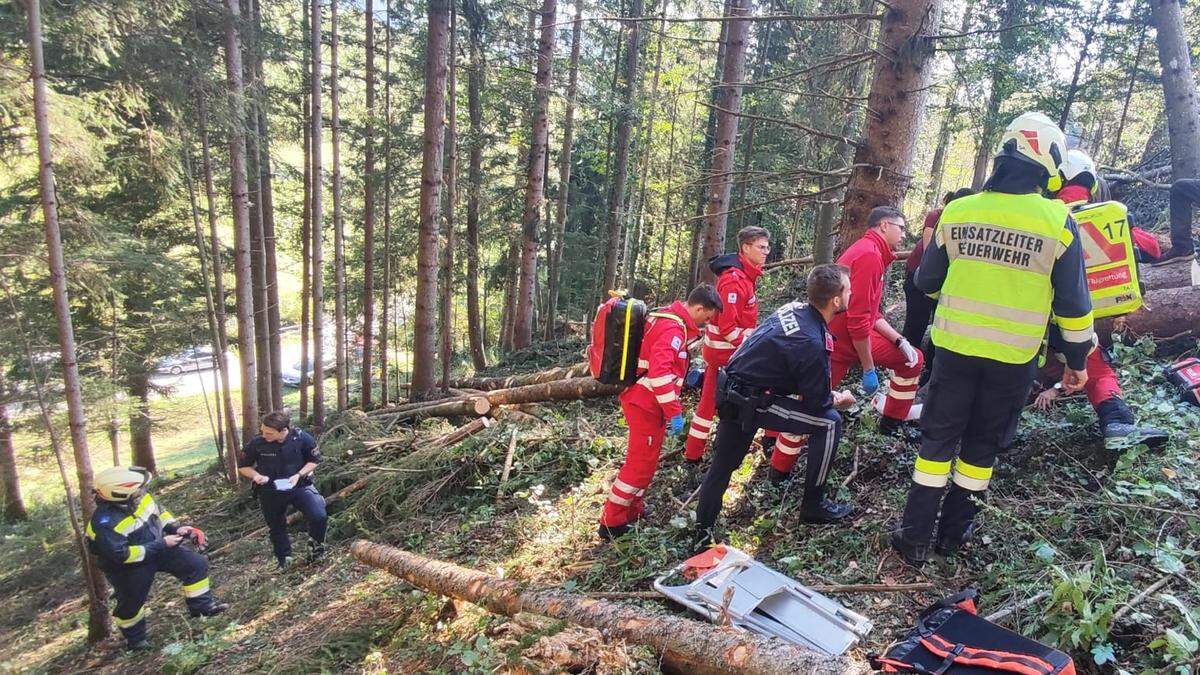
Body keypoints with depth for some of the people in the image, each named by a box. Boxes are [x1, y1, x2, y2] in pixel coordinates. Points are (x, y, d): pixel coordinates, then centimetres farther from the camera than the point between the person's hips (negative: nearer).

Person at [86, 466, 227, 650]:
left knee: (197, 564, -2)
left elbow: (158, 512, 7)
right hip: (129, 566, -6)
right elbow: (121, 555, -33)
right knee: (131, 603, 11)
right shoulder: (105, 523, -34)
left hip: (156, 548, 6)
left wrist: (176, 527, -10)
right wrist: (162, 545, -31)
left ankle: (202, 605, 12)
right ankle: (135, 639, 38)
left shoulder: (140, 497, -13)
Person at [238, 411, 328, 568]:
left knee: (318, 516, -19)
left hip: (300, 486, -1)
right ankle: (284, 561, 38)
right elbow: (243, 466, 1)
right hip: (270, 492, 2)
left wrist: (298, 475, -17)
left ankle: (316, 543, 12)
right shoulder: (257, 443, -16)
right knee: (276, 528, 15)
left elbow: (314, 460, -1)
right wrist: (256, 475, -19)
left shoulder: (301, 438, -17)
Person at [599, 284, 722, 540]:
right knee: (641, 463, -1)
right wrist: (674, 412, -29)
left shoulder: (667, 317, 10)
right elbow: (660, 371, -32)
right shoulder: (673, 328, -21)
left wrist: (685, 373, 17)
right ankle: (612, 524, 9)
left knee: (643, 459, 21)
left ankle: (633, 511, 34)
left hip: (642, 400, 10)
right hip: (647, 404, -10)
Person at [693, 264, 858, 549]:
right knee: (829, 422, -1)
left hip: (730, 392, 9)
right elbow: (817, 403, -12)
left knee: (722, 466, 19)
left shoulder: (795, 308, 0)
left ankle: (702, 535, 31)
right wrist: (840, 400, 10)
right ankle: (814, 505, 11)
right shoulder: (812, 343, -24)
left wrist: (827, 394, 14)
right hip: (753, 404, -8)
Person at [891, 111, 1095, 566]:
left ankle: (915, 536, 13)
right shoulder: (1058, 223, -9)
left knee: (938, 438, 10)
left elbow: (927, 281, 7)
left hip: (955, 347, 1)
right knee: (982, 445, 14)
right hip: (1015, 358, -1)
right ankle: (954, 532, 25)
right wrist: (1077, 361, 8)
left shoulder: (957, 212, -4)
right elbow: (1073, 304, -4)